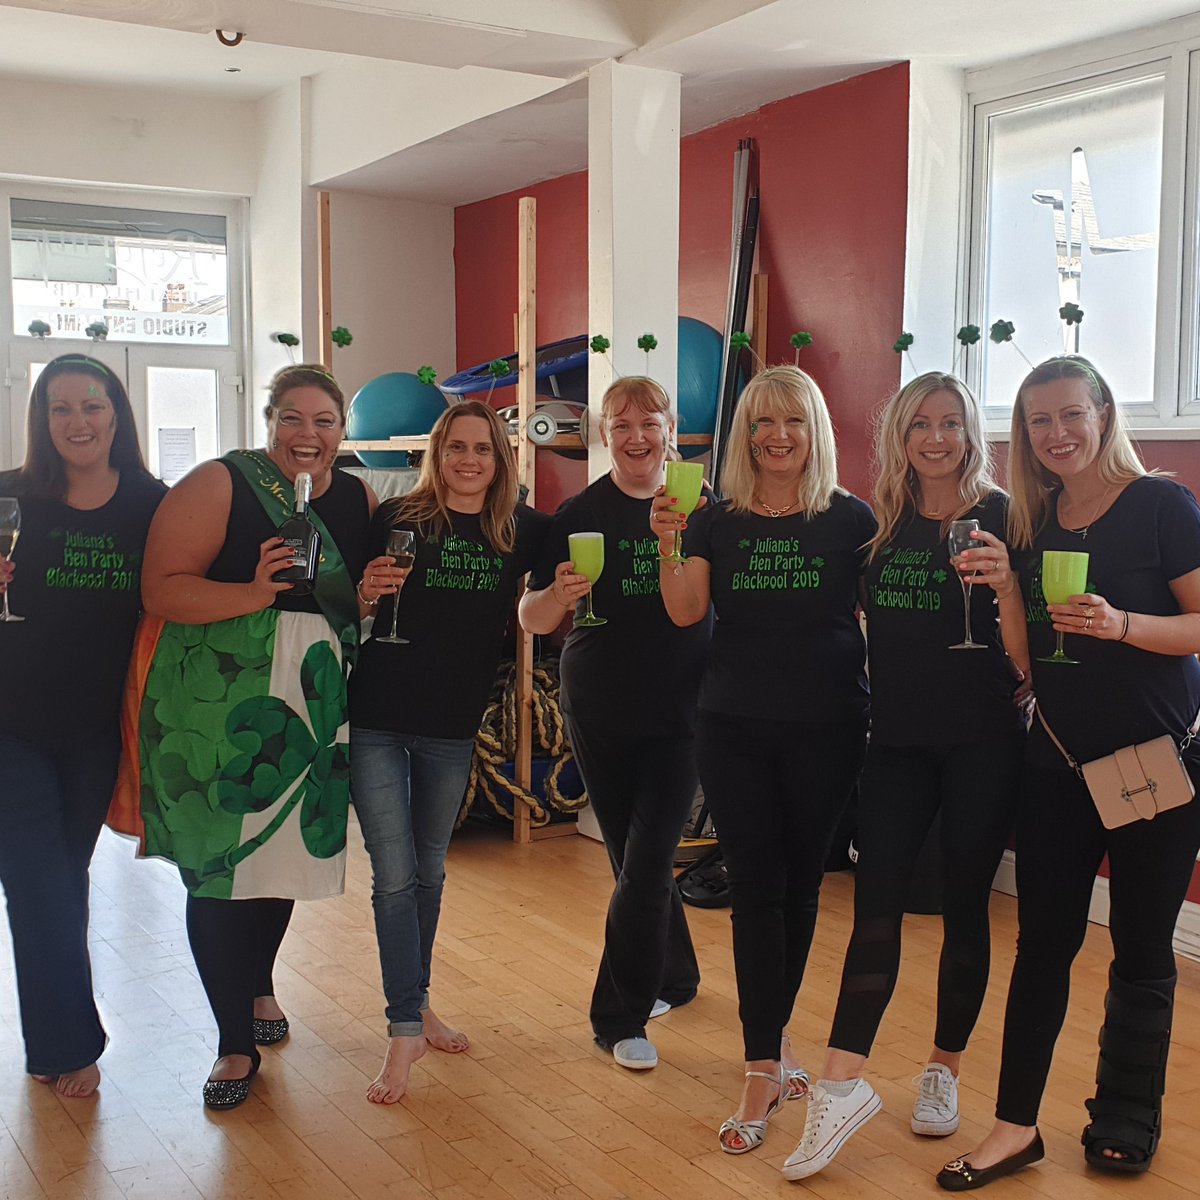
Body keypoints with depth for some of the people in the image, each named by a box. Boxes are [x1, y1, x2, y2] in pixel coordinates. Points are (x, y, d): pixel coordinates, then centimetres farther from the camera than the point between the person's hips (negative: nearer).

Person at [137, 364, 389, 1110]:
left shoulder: (358, 501, 8)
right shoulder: (219, 485, -9)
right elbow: (162, 589, -16)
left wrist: (369, 597, -4)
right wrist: (254, 593, -28)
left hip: (309, 709, 5)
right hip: (216, 706, -5)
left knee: (285, 848, 16)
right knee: (218, 867, -2)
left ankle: (259, 986, 42)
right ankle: (236, 1043, 14)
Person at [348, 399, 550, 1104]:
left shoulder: (523, 531, 0)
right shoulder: (395, 519, -5)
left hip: (454, 727, 3)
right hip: (378, 720, -2)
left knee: (429, 871, 17)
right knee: (394, 875, -3)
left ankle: (418, 1002, 33)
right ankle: (406, 1031, 6)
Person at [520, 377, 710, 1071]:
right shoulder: (580, 514, -1)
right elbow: (533, 620, -3)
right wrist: (560, 594, -24)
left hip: (678, 712, -2)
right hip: (599, 714, 2)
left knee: (646, 862, -5)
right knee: (633, 857, 14)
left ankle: (621, 1016, 10)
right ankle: (675, 976, 37)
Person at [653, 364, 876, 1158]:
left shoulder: (851, 519, 0)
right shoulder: (717, 521, 4)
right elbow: (686, 613, -7)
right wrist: (669, 545, -22)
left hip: (827, 728, 0)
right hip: (736, 728, 1)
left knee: (801, 885, 10)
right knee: (756, 889, 0)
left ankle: (770, 1042, 28)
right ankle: (765, 1070, 6)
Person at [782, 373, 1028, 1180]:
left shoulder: (1000, 519, -4)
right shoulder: (883, 523, 6)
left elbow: (1025, 657, -9)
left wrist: (1003, 583, -24)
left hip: (982, 742, -3)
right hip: (899, 740, 3)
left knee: (964, 908, 8)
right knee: (876, 904, -3)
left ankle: (945, 1071, 24)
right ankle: (841, 1084, -1)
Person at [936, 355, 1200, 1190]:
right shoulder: (1031, 524, 6)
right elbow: (1025, 660, 10)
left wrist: (1121, 624, -27)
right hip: (1059, 762, 4)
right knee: (1043, 942, 5)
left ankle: (1127, 1121, 26)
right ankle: (1016, 1127, 13)